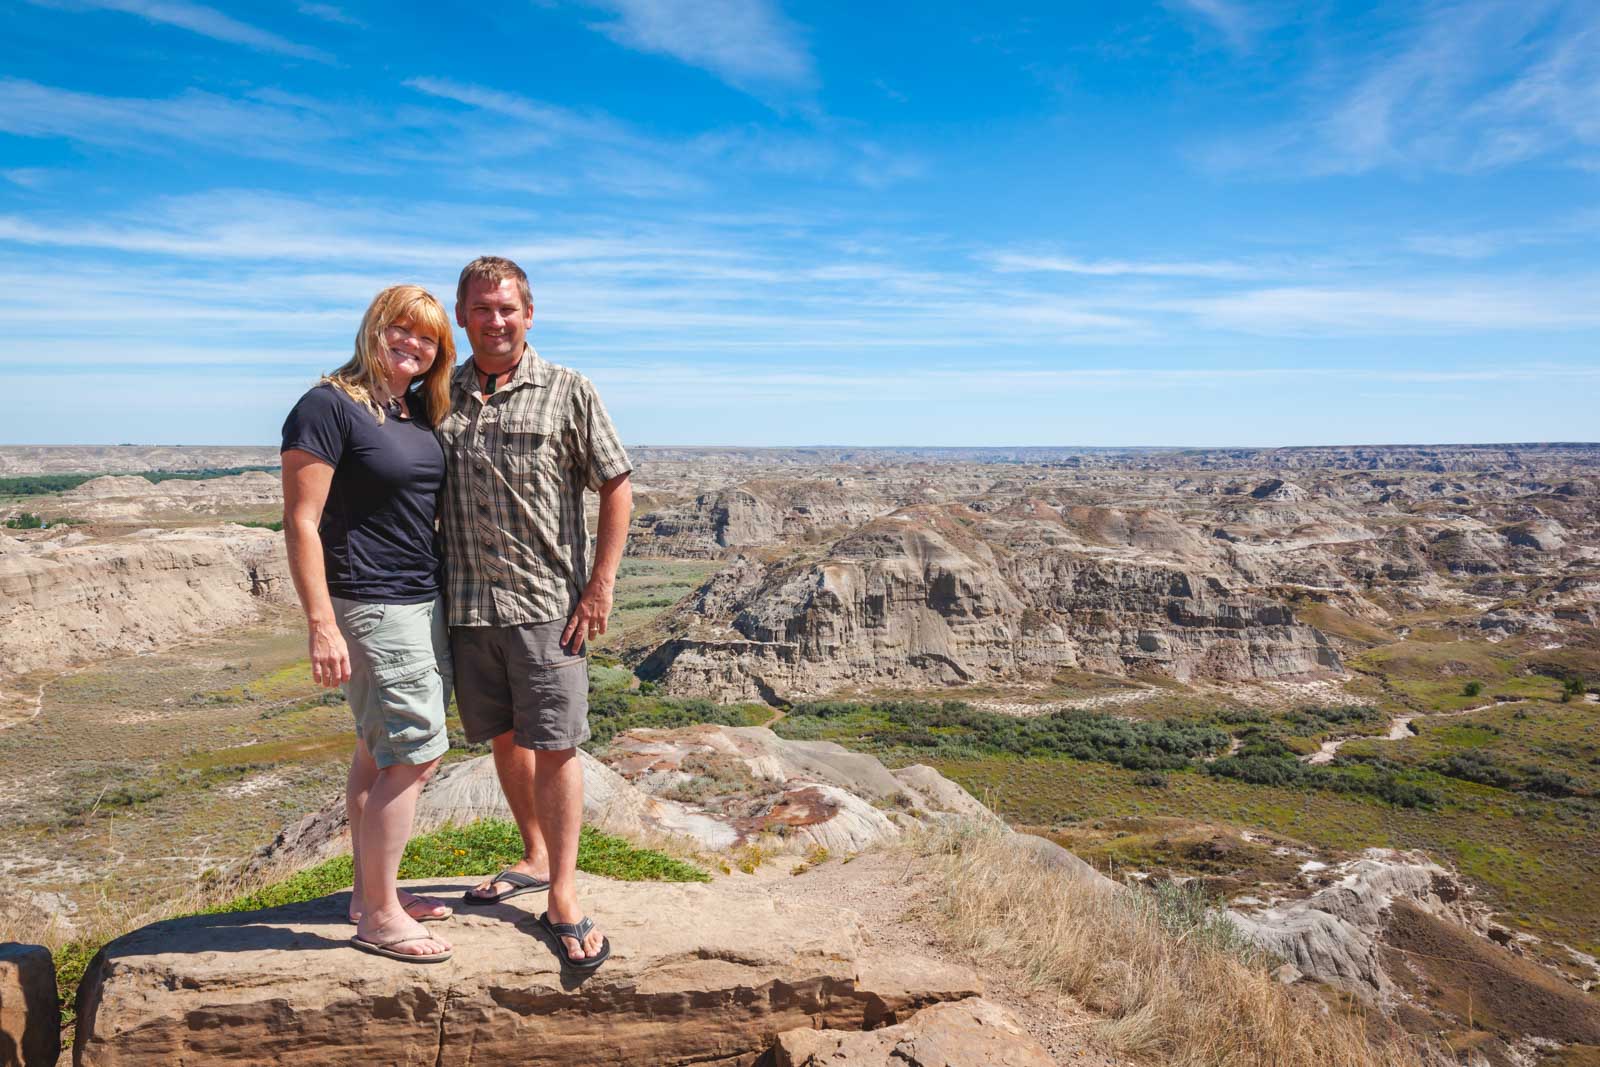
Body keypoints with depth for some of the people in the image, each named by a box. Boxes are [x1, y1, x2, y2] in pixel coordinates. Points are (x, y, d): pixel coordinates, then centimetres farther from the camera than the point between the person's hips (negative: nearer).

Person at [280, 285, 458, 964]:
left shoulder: (420, 413, 12)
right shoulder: (329, 407, -12)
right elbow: (301, 522, -15)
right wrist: (321, 626, -20)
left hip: (426, 603, 8)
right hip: (371, 607, -8)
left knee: (379, 754, 15)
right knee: (416, 754, -7)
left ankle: (371, 892, 27)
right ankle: (379, 917, 7)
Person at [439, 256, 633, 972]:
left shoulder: (568, 392, -1)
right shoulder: (441, 396, 9)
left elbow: (615, 487, -1)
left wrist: (601, 585, -8)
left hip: (546, 600, -4)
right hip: (466, 603, 4)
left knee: (554, 746, -3)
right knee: (503, 738, 15)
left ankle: (562, 898, 9)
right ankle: (534, 858, 34)